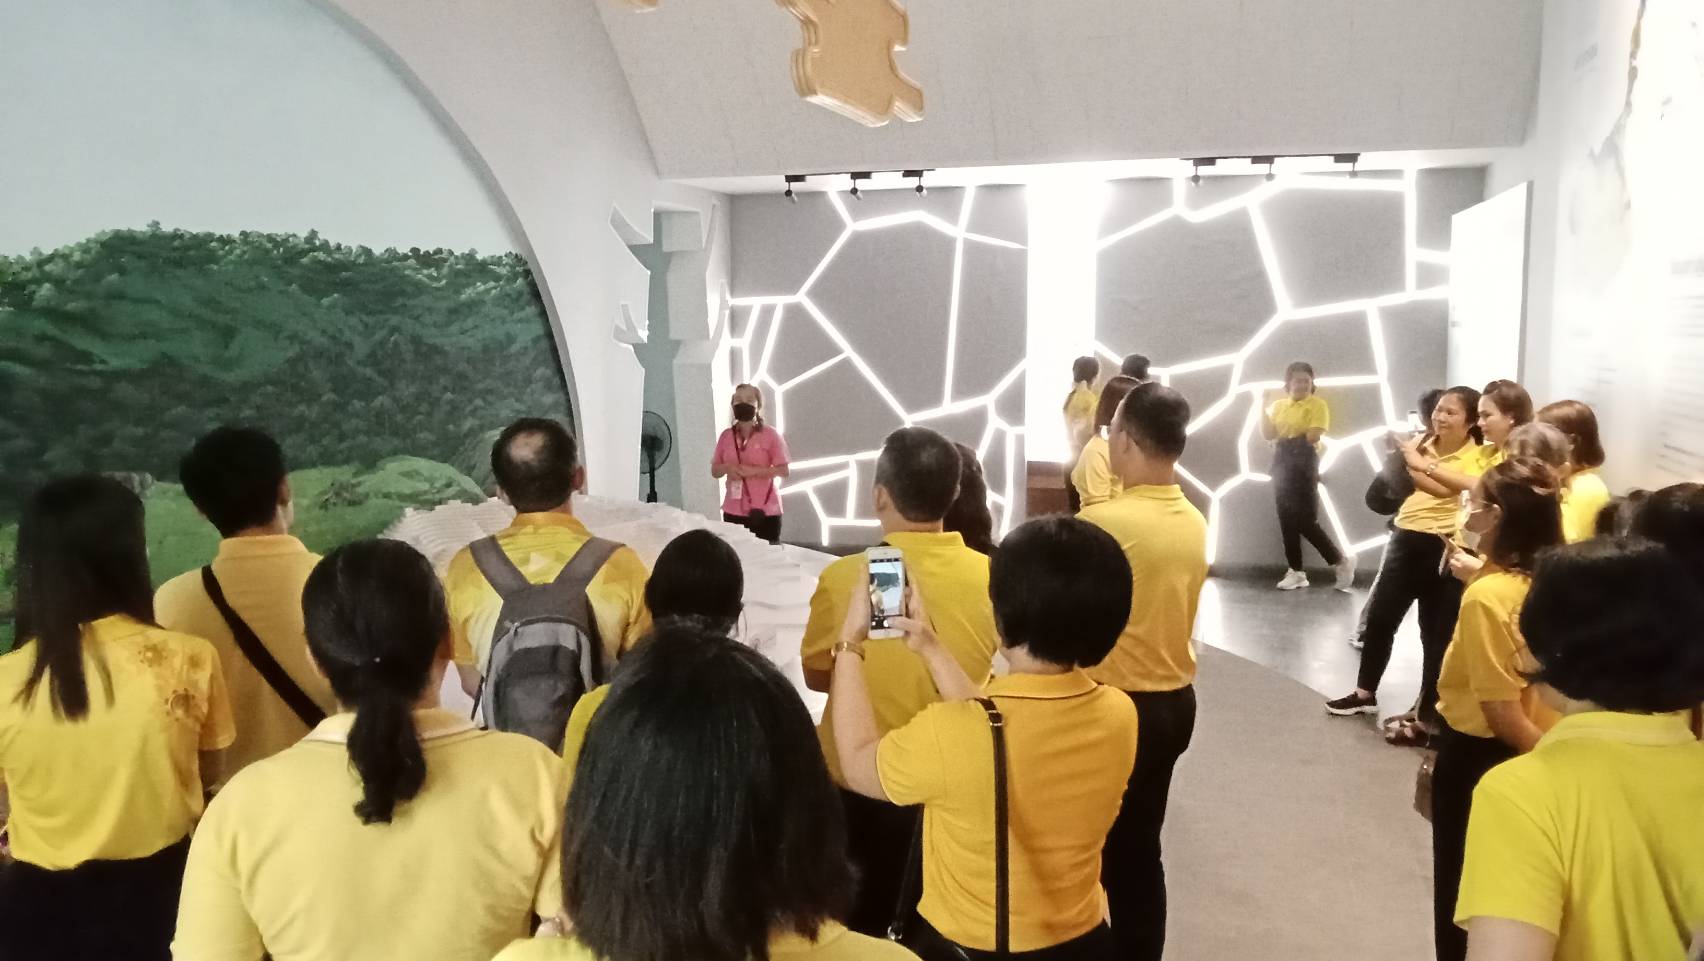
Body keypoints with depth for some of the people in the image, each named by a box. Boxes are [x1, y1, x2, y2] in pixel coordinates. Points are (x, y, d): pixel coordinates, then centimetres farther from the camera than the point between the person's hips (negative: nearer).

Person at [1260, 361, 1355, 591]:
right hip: (1281, 463, 7)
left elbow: (1313, 436, -16)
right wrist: (1263, 407, -6)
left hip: (1304, 464, -7)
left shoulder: (1317, 404, -5)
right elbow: (1267, 434, 3)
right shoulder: (1278, 405, 12)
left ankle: (1342, 561, 8)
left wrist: (1287, 437, -4)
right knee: (1287, 520, 6)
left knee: (1306, 521, -10)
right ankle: (1296, 572, 13)